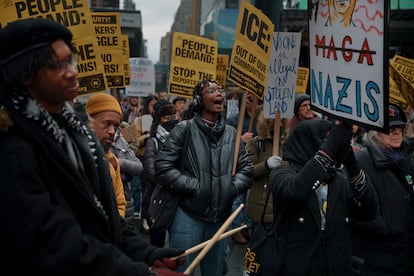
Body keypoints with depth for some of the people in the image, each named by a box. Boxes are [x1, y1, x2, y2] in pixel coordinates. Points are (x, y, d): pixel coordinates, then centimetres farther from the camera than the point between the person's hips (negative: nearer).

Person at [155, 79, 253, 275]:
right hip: (188, 214, -5)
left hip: (220, 216, 5)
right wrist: (193, 186, -15)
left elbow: (246, 168, 12)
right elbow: (163, 167, -11)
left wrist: (233, 187, -5)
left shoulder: (231, 133, 9)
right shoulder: (185, 128, -6)